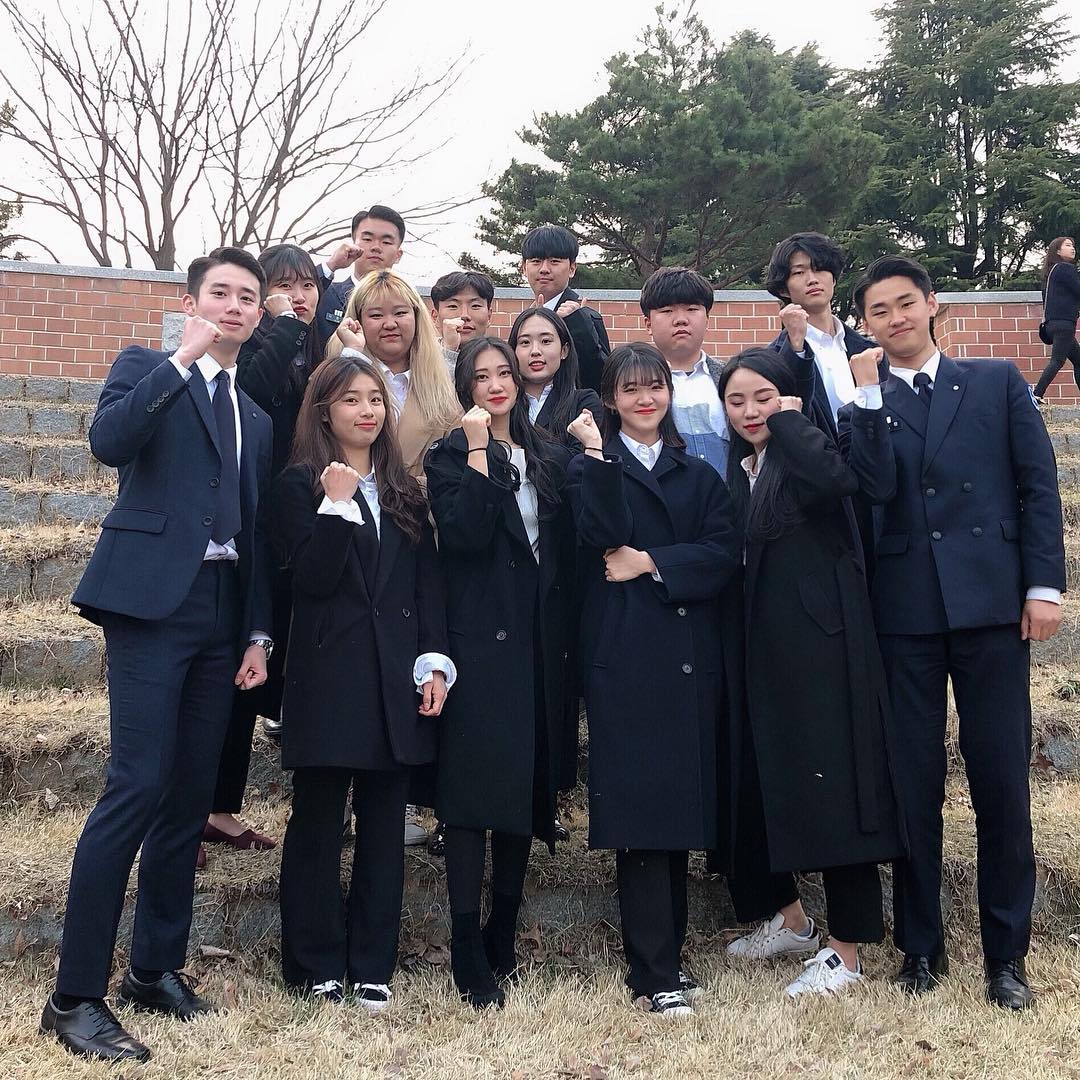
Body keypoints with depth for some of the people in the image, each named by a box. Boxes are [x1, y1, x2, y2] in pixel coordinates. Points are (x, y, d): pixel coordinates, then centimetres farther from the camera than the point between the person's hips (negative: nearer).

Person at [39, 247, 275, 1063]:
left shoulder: (257, 416, 20)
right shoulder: (146, 367, 5)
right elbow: (109, 442, -17)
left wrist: (258, 634, 11)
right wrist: (185, 357, -16)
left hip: (222, 611, 6)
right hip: (154, 598, -6)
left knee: (191, 795, 8)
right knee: (138, 788, -13)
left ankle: (158, 966, 20)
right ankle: (75, 997, -6)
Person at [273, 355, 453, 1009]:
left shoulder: (404, 490, 14)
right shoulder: (302, 485, 1)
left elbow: (430, 583, 10)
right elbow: (313, 578, -10)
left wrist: (436, 661, 1)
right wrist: (337, 504, -18)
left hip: (397, 679, 4)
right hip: (329, 678, -4)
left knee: (385, 826, 8)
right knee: (317, 824, 5)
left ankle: (372, 968, 17)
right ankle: (316, 967, 17)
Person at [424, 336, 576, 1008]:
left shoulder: (550, 457, 14)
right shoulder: (451, 456, 1)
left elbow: (568, 549, 13)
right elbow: (463, 536, -17)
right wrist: (478, 453, -16)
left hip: (542, 642, 5)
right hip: (481, 642, -5)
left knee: (530, 785, 10)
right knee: (474, 788, -5)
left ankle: (504, 937, 23)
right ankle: (469, 955, 2)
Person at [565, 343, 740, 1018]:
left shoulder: (699, 475, 16)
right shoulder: (593, 467, 6)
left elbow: (724, 552, 0)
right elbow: (603, 533, -15)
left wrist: (651, 563, -10)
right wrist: (597, 454, -15)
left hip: (692, 655, 4)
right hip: (625, 654, -4)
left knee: (681, 802, 8)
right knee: (640, 805, -5)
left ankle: (666, 950, 21)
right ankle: (655, 973, 1)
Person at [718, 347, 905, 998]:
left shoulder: (806, 456, -5)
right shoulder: (734, 473, 15)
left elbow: (838, 479, -29)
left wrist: (788, 420, -16)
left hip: (821, 641, -7)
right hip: (760, 646, 8)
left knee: (830, 783, -4)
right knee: (757, 780, 13)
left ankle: (846, 952, 6)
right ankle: (788, 919, 33)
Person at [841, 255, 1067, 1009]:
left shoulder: (998, 382, 10)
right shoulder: (863, 404, 10)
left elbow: (1038, 485, 5)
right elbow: (875, 489, -8)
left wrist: (1044, 585, -4)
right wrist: (869, 394, -11)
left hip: (990, 601, 0)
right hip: (905, 610, 1)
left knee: (1002, 779, 2)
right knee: (914, 783, 6)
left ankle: (1007, 952, 15)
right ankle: (921, 944, 20)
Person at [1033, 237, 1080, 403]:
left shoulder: (1052, 270, 19)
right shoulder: (1066, 269, -7)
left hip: (1053, 323, 10)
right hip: (1063, 323, -10)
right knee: (1057, 361, -14)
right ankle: (1037, 395, -22)